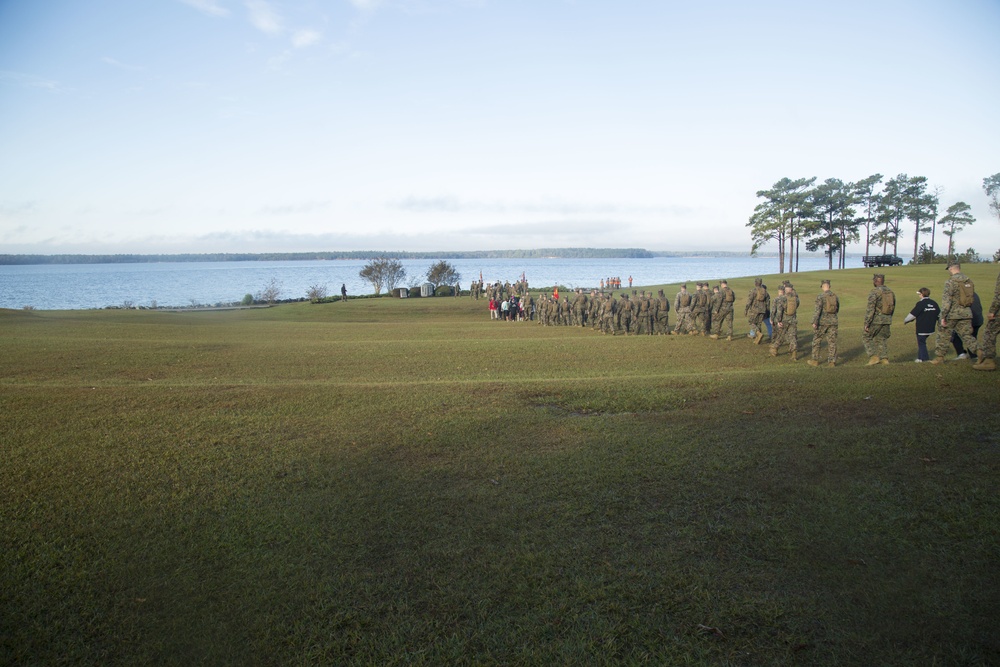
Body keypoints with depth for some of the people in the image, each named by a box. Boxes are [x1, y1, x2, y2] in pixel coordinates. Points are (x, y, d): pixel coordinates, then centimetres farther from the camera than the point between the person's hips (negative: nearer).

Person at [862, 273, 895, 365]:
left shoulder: (874, 292, -14)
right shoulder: (890, 292, 9)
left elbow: (870, 308, -19)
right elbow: (893, 307, 18)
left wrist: (867, 323, -17)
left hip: (876, 320, -7)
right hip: (887, 320, 7)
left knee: (866, 337, 7)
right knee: (882, 339, 14)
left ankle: (873, 357, -4)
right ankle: (884, 359, 8)